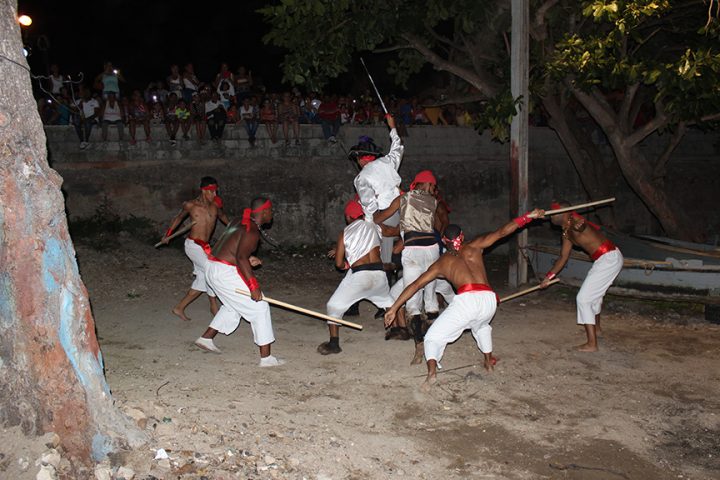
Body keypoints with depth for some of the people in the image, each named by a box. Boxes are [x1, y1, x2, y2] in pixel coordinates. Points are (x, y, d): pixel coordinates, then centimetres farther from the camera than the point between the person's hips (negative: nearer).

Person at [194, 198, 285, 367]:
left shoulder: (239, 222, 13)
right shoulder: (252, 231, -16)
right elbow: (241, 257, -27)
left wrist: (247, 259, 16)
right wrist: (253, 285, -28)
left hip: (213, 268, 10)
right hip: (226, 273, -10)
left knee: (233, 306, 30)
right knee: (260, 308, -3)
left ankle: (206, 338, 35)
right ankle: (266, 357, -4)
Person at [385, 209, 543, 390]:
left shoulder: (441, 263, 22)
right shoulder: (474, 247, 25)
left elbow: (416, 285, 17)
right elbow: (501, 232, 20)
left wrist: (394, 308, 18)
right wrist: (528, 216, 27)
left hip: (466, 299, -3)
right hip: (489, 299, 3)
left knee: (433, 336, 6)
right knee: (481, 326, 39)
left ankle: (432, 371, -19)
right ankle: (488, 361, 41)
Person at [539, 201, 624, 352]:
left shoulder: (574, 222, -17)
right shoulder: (567, 233, 13)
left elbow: (580, 225, -44)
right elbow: (563, 257, 22)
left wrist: (576, 226, -65)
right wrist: (549, 277, 24)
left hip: (609, 259, -10)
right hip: (608, 258, 10)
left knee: (583, 298, -7)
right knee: (595, 294, 31)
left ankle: (592, 344, -5)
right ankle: (596, 327, 54)